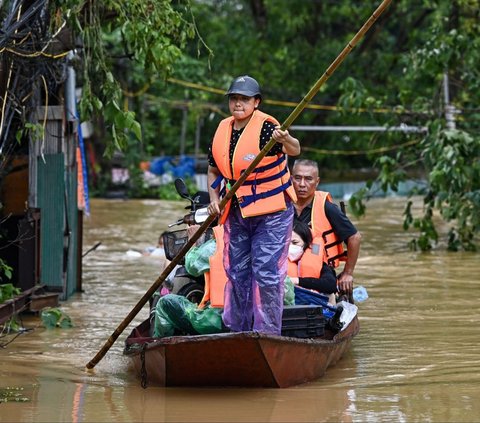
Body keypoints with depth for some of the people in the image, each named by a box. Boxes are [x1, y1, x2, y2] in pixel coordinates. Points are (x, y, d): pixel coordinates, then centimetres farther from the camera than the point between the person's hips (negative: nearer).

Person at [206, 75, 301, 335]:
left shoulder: (266, 127, -15)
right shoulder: (223, 130, 3)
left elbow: (294, 150, -34)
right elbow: (213, 170, 16)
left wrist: (286, 141, -56)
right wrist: (214, 199, 0)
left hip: (272, 213, -6)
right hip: (236, 213, 6)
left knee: (266, 271, -11)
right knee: (237, 272, 11)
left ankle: (268, 332, -5)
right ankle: (238, 330, 22)